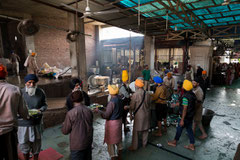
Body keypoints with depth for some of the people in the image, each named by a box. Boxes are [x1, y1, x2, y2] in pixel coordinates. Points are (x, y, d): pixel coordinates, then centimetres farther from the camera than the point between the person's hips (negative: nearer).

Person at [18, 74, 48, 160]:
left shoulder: (40, 92, -3)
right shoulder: (20, 92, -9)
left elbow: (44, 105, 7)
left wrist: (40, 110, -14)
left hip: (36, 123, 2)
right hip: (23, 124, -2)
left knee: (36, 143, 16)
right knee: (24, 144, 11)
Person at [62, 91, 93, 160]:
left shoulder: (70, 113, -20)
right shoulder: (89, 111, -7)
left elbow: (65, 131, -9)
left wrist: (64, 124, 11)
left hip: (77, 145, -4)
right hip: (88, 142, 5)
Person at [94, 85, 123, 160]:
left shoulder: (112, 102, -27)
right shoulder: (119, 99, -4)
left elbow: (106, 115, -23)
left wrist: (98, 111, -11)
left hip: (112, 123, -8)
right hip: (119, 120, 8)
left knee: (111, 141, 10)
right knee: (118, 138, 24)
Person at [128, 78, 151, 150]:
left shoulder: (135, 95, -18)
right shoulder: (147, 94, -3)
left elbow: (132, 106, -12)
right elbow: (149, 104, 7)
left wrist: (131, 114, 1)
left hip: (138, 115, -5)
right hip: (146, 114, 5)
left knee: (136, 131, 8)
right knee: (145, 130, 19)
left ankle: (134, 146, 19)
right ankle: (144, 144, 35)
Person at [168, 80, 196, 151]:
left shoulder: (185, 97, -26)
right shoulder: (193, 94, 1)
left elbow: (185, 109, -26)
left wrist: (182, 120, -21)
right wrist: (177, 104, 24)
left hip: (186, 117, -8)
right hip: (191, 116, 8)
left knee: (179, 128, 9)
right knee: (189, 129, 17)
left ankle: (174, 142, 28)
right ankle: (192, 145, 26)